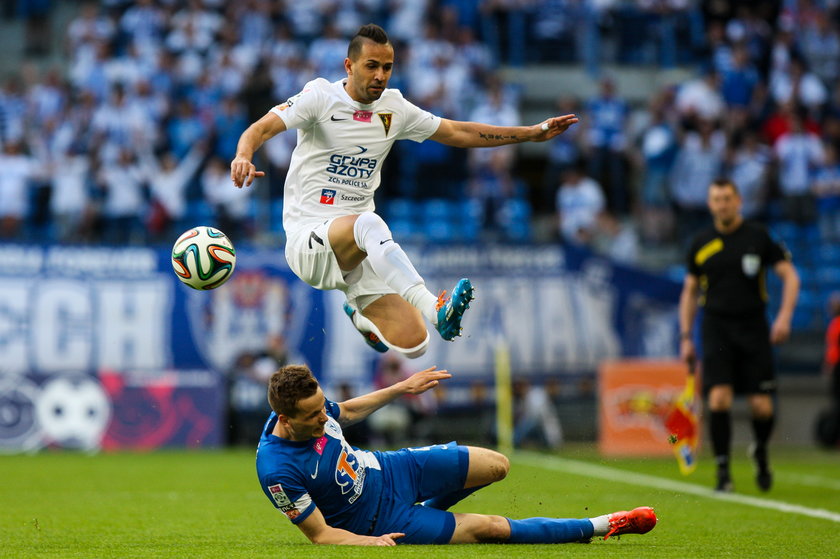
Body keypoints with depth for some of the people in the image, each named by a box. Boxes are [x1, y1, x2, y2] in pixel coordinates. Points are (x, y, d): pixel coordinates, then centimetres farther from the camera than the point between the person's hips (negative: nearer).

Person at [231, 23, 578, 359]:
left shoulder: (394, 109, 11)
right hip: (308, 241, -5)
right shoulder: (321, 98, -4)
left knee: (412, 343, -10)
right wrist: (243, 156, -39)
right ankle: (434, 310, -52)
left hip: (359, 251, 5)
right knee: (368, 223, -39)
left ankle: (358, 316, 25)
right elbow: (262, 128, -16)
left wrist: (534, 133, 18)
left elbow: (459, 133, 19)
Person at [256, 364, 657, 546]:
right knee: (488, 527, -13)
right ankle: (601, 526, 2)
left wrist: (401, 389, 17)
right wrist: (370, 541, -36)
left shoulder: (310, 403, -15)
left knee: (498, 466, 5)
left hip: (389, 471, 6)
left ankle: (420, 515, 31)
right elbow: (319, 533, -23)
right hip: (376, 523, -6)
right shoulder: (277, 471, -34)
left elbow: (347, 412, 11)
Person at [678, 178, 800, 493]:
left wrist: (784, 315, -12)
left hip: (753, 328, -1)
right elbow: (690, 291, 14)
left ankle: (761, 452, 27)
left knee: (762, 406, -4)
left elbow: (789, 276, 2)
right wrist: (686, 337, 8)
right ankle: (723, 470, -4)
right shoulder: (701, 244, 6)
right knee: (719, 399, -16)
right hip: (716, 328, 1)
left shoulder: (758, 236, 1)